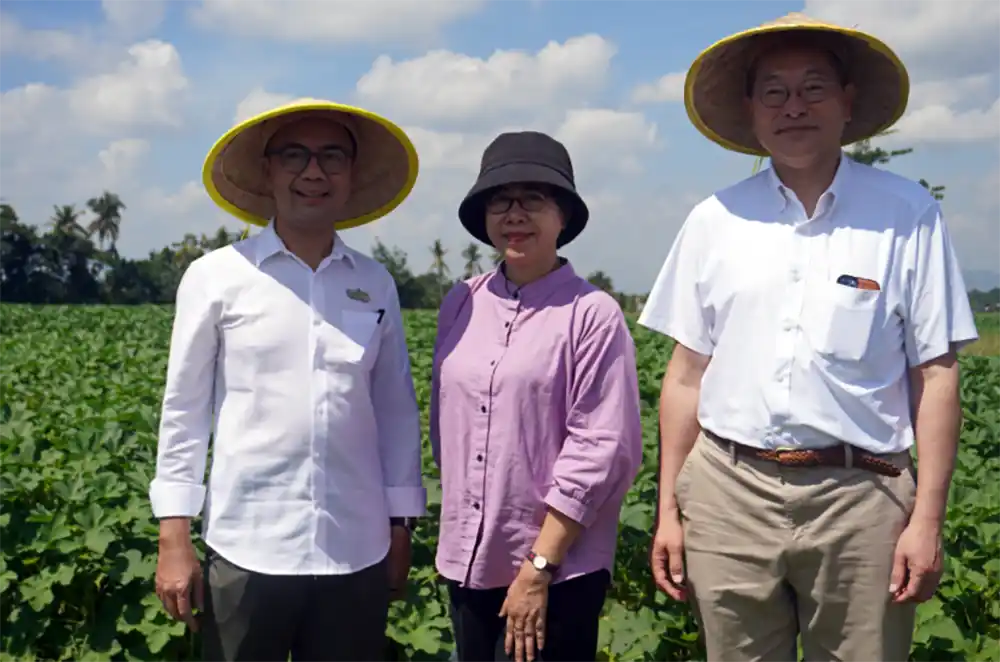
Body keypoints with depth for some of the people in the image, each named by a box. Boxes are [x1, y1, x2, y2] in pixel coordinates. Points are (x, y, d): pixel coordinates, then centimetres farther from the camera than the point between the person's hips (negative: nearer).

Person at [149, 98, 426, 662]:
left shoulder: (376, 284, 6)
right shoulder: (217, 276, -2)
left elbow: (397, 410, 11)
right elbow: (184, 408, 1)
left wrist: (400, 528, 11)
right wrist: (174, 537, -2)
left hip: (356, 552, 2)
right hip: (247, 548, -2)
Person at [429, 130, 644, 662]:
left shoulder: (593, 314, -11)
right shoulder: (461, 304, 4)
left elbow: (602, 449, -14)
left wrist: (538, 567, -13)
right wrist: (459, 539, 12)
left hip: (558, 568, -5)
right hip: (468, 560, 5)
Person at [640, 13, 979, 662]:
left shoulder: (907, 213, 0)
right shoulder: (714, 219, 7)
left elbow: (935, 376, 0)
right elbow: (687, 374, 9)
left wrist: (928, 518, -5)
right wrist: (668, 510, 7)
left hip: (858, 495, -2)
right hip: (728, 491, 2)